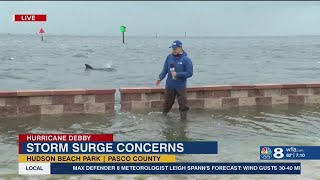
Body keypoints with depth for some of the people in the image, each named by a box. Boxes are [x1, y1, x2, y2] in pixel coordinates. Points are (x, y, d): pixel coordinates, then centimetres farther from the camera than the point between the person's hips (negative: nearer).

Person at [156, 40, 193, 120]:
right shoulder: (169, 57, 0)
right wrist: (160, 78, -6)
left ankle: (183, 118, 12)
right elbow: (165, 69, 8)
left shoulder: (186, 59, -12)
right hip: (169, 85, 3)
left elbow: (190, 73, -12)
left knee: (183, 104, 1)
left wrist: (177, 74, -18)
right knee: (167, 102, 17)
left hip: (181, 87, -3)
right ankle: (163, 114, 34)